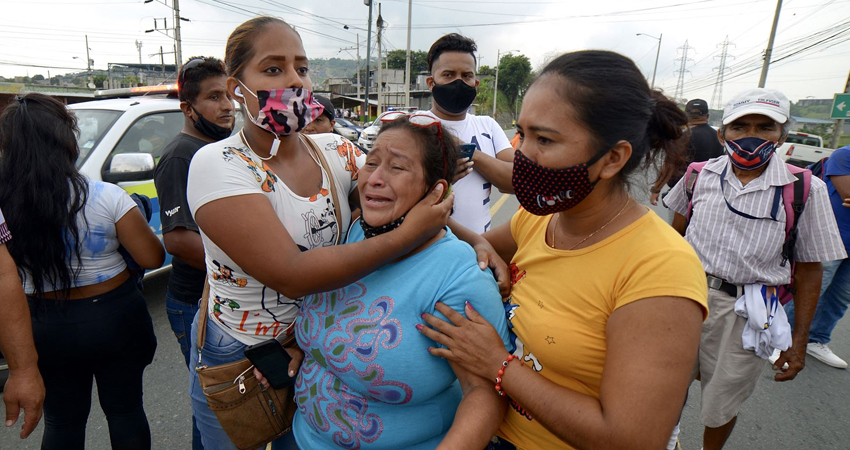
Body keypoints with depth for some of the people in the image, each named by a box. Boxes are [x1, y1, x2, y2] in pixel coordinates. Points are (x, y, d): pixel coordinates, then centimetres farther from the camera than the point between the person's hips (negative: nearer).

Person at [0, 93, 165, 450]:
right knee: (125, 410, 17)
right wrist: (139, 230, 3)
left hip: (45, 328, 2)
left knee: (61, 421, 23)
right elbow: (152, 259, -15)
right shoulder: (106, 197, -18)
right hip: (114, 317, -2)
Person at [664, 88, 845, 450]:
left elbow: (809, 270, -4)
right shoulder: (701, 175, -3)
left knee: (720, 405, 15)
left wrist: (799, 341, -3)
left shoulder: (805, 190, -9)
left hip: (744, 312, -2)